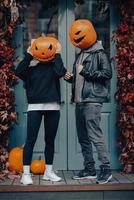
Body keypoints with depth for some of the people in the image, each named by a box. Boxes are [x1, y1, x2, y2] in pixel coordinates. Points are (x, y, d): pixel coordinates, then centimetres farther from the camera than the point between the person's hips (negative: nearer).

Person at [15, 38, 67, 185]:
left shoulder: (53, 65, 6)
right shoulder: (31, 66, 6)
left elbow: (60, 72, -14)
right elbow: (18, 72, -12)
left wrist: (58, 55, -4)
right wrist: (28, 55, -6)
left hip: (53, 107, 2)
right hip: (35, 107, -1)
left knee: (50, 140, 9)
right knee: (31, 139, -5)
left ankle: (48, 171, 20)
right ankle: (26, 173, -2)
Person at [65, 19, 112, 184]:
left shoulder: (99, 54, -5)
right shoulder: (81, 55, 21)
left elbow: (107, 74, -16)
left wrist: (85, 71, -15)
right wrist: (71, 77, 8)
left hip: (92, 100, -9)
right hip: (80, 101, 9)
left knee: (95, 135, -12)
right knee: (83, 138, 10)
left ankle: (106, 169, -3)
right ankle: (89, 169, 19)